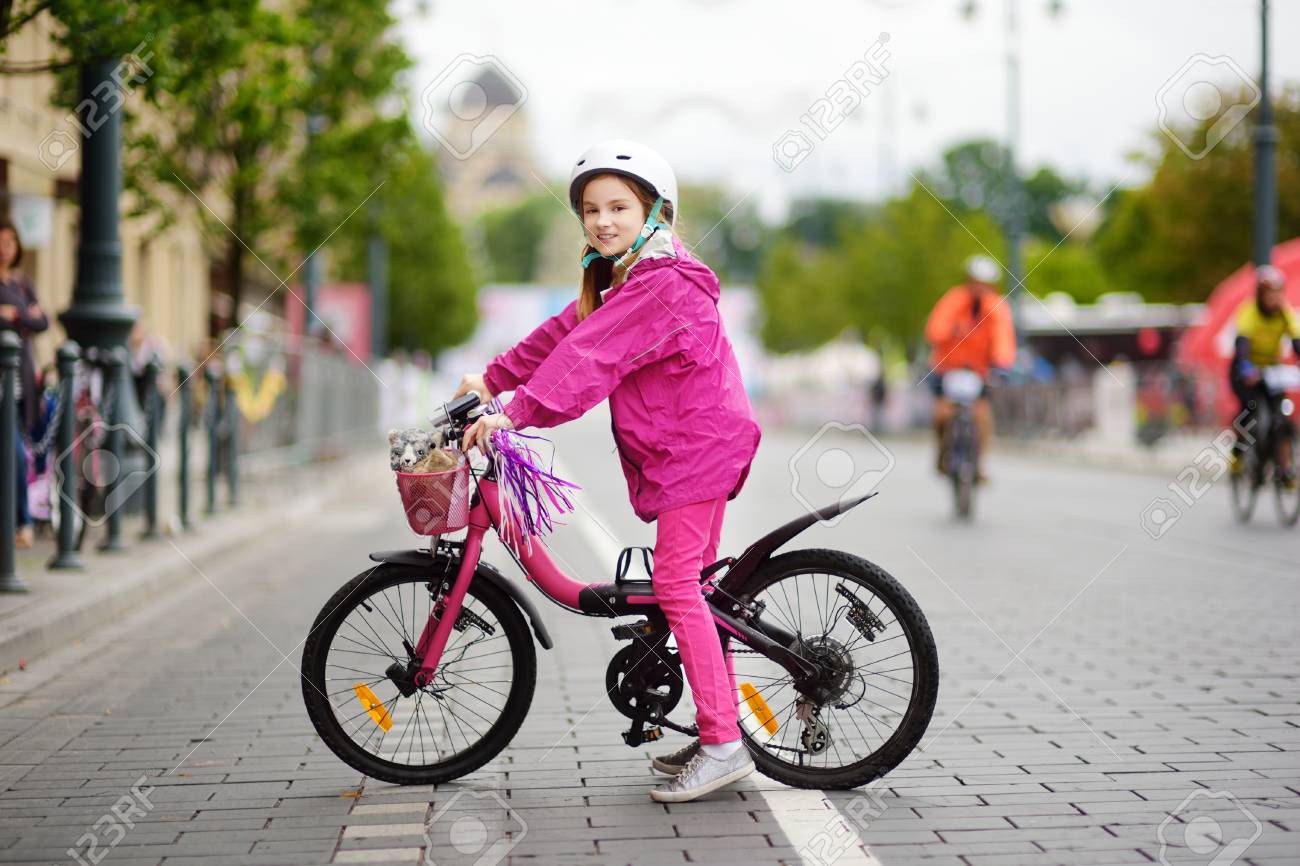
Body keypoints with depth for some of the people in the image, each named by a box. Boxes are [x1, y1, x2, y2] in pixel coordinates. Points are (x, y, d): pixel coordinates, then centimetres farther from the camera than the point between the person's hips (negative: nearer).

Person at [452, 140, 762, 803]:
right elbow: (562, 334, 16)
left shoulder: (663, 285, -20)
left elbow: (591, 359, -28)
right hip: (680, 445, 11)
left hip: (697, 447, -11)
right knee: (693, 587, 12)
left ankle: (723, 746, -12)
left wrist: (517, 413, -33)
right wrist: (493, 379, 10)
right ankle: (719, 726, 18)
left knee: (675, 585, -14)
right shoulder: (622, 280, 14)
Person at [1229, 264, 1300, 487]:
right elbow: (1242, 341, -38)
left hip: (1272, 368, 4)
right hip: (1246, 370, -3)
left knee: (1280, 411, -13)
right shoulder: (1249, 311, -23)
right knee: (1250, 406, -27)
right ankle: (1238, 454, -6)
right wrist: (1245, 367, -57)